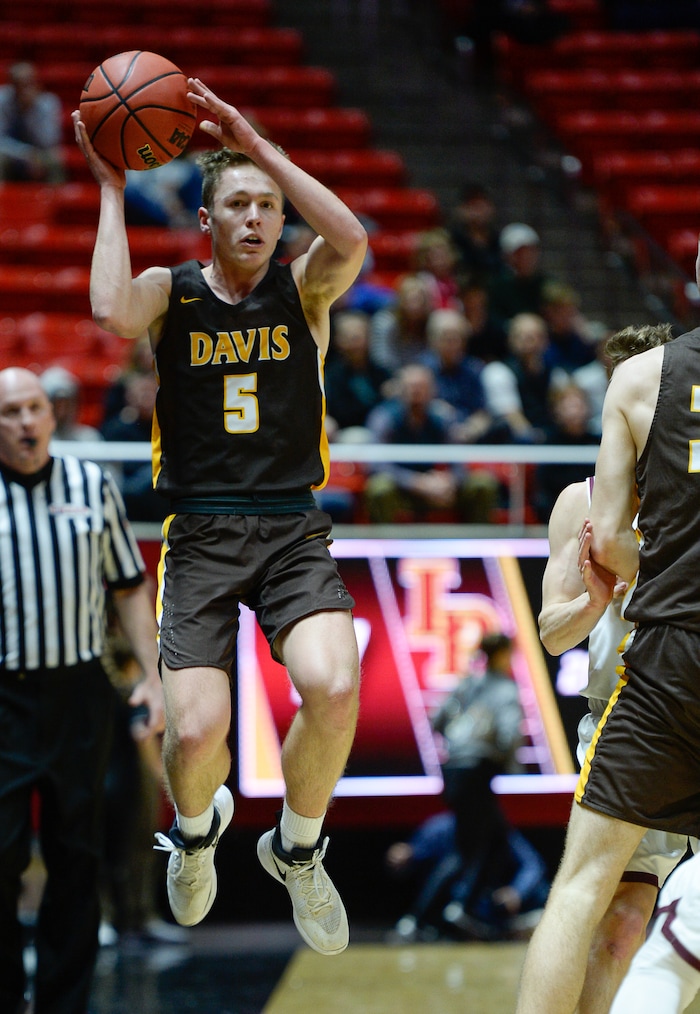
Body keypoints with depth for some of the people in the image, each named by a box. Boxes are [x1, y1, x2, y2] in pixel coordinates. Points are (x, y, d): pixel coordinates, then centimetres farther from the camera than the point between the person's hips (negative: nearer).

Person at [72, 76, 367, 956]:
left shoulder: (303, 288, 7)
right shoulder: (171, 291, 5)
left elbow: (352, 241, -17)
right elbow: (112, 313, -19)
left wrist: (258, 146, -15)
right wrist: (111, 190, -11)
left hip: (292, 528, 1)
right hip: (200, 534, 0)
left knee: (334, 689, -26)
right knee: (197, 729, -16)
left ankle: (297, 848, 4)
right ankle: (197, 827, 24)